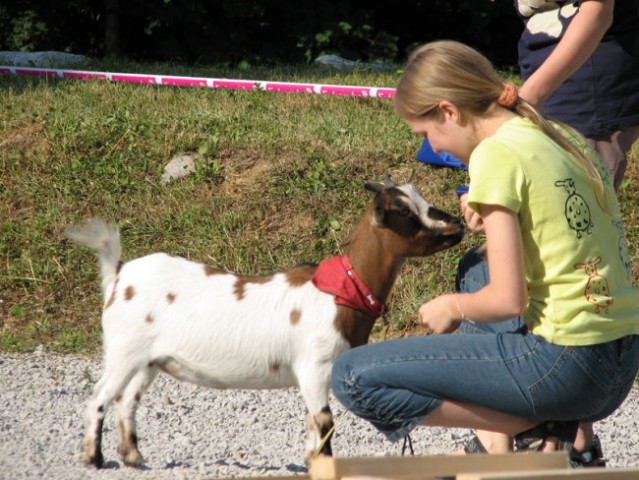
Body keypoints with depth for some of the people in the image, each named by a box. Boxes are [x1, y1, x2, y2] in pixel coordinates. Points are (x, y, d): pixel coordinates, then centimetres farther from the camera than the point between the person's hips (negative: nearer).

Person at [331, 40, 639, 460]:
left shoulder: (496, 154, -11)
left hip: (566, 367, -9)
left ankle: (535, 431, -6)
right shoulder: (564, 138, 13)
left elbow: (509, 300, -14)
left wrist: (453, 307, 4)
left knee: (355, 377, -7)